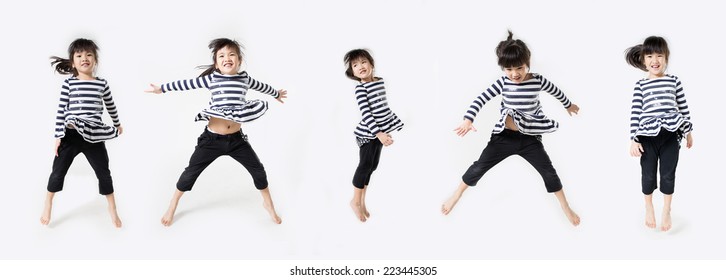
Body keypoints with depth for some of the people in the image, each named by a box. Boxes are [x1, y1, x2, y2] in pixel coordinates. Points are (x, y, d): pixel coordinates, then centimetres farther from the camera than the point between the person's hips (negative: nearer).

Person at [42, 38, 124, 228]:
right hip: (70, 135, -1)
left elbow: (110, 106, 18)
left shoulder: (102, 84, 2)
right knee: (58, 172, 8)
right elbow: (61, 111, -4)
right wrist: (58, 136, -7)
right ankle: (47, 206, 28)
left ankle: (112, 208, 24)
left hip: (94, 138, 1)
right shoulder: (68, 84, -3)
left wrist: (117, 124, 31)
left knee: (104, 173, 7)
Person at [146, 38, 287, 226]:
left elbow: (260, 86, 21)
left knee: (258, 170, 7)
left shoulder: (245, 78, 1)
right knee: (192, 171, 4)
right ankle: (172, 206, 24)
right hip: (212, 138, -2)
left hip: (236, 138, 2)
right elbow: (187, 84, 2)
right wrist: (162, 88, 9)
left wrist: (276, 94, 40)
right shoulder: (212, 78, -7)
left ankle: (268, 203, 31)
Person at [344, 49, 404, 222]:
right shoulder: (360, 88, -16)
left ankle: (362, 201, 23)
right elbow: (365, 113, -23)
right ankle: (356, 201, 14)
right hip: (367, 133, -7)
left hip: (379, 130, 7)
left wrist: (394, 122, 21)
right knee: (365, 165, -2)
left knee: (372, 166, 11)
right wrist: (379, 133, -29)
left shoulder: (380, 81, 6)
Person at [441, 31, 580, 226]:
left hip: (530, 138, 0)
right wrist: (468, 120, -25)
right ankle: (457, 195, 21)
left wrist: (569, 105, 28)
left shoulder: (538, 81, -9)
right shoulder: (502, 83, -10)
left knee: (548, 171, 0)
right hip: (504, 136, 0)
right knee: (480, 167, 1)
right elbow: (481, 99, -10)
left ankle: (565, 207, 19)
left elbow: (556, 91, 10)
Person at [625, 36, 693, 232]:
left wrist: (688, 132, 13)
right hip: (648, 136, 0)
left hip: (671, 135, 1)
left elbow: (683, 107, 10)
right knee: (648, 174, 9)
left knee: (668, 174, 7)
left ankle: (666, 211, 26)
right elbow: (635, 112, -2)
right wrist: (633, 139, -7)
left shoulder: (674, 81, 4)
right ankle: (649, 208, 33)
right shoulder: (640, 85, 1)